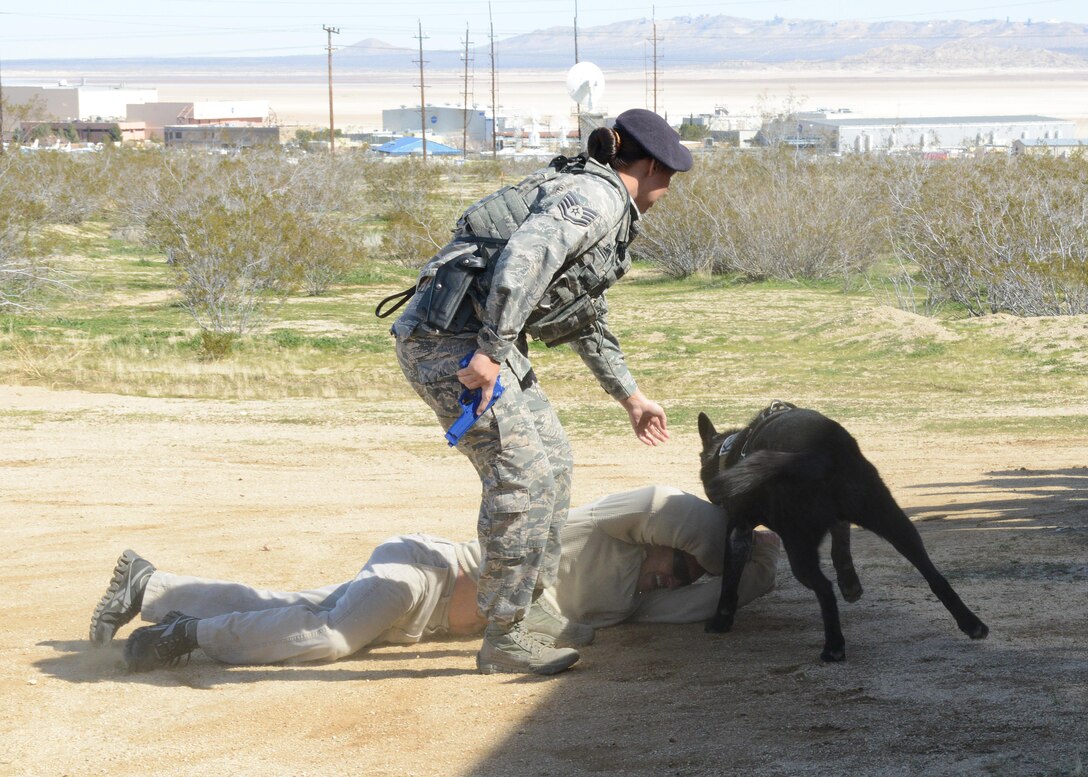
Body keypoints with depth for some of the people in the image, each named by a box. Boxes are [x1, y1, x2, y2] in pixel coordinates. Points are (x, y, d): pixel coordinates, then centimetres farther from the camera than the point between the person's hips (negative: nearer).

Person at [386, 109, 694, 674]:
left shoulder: (601, 205, 24)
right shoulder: (599, 196, -9)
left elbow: (588, 320, 36)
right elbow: (525, 257, -26)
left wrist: (630, 396, 42)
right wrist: (491, 352, -27)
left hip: (477, 340, 11)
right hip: (450, 337, -11)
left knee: (553, 459, 16)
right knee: (522, 474, -10)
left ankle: (531, 603, 26)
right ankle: (504, 640, -3)